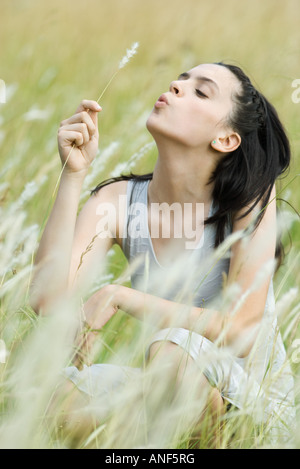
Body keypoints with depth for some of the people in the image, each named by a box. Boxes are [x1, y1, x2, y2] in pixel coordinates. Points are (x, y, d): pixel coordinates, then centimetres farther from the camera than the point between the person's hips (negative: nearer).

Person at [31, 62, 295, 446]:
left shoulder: (250, 197, -17)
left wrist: (119, 296, -23)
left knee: (171, 348, -33)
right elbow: (49, 300, -21)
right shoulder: (118, 199, -7)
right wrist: (74, 172, -22)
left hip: (254, 397, -4)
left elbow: (241, 331, -22)